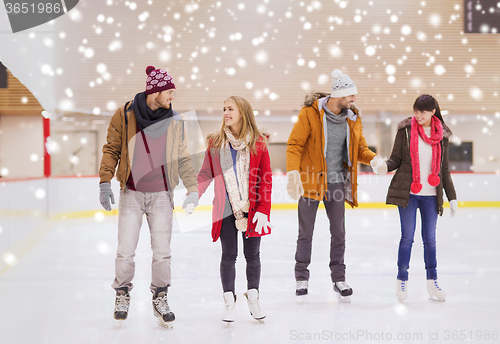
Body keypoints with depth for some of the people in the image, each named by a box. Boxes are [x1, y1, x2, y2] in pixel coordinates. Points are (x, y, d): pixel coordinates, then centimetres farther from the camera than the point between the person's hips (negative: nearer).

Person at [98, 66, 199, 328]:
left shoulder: (174, 121, 1)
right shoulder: (125, 115, -6)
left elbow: (182, 158, 8)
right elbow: (111, 149, 2)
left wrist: (193, 188, -1)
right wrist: (105, 183, -5)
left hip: (161, 196, 2)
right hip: (131, 194, -1)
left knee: (162, 252, 2)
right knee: (125, 252, -2)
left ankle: (160, 297, 21)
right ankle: (122, 294, 22)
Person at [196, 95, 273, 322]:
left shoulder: (258, 143, -2)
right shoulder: (215, 143, 3)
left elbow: (266, 180, -2)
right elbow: (206, 174, 5)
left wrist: (263, 210, -8)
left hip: (252, 209, -1)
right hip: (226, 210, 1)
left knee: (252, 255, 9)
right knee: (229, 255, 5)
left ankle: (253, 299, 25)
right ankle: (229, 302, 17)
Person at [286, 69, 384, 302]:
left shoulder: (353, 118, 3)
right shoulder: (310, 113, -12)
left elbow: (360, 148, 10)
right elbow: (294, 145, -12)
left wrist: (374, 159, -12)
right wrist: (293, 173, -24)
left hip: (337, 182, 4)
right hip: (310, 180, -4)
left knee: (338, 232, 8)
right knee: (306, 232, 7)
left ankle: (339, 278, 20)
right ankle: (301, 277, 21)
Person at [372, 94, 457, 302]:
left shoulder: (442, 135, 6)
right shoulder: (406, 129, 0)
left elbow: (444, 169, 11)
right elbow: (396, 158, 2)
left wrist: (452, 197, 9)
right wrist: (385, 167, -21)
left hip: (431, 195, 2)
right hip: (407, 193, -2)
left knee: (430, 239, 6)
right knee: (407, 237, 1)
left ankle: (432, 282, 14)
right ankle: (402, 281, 11)